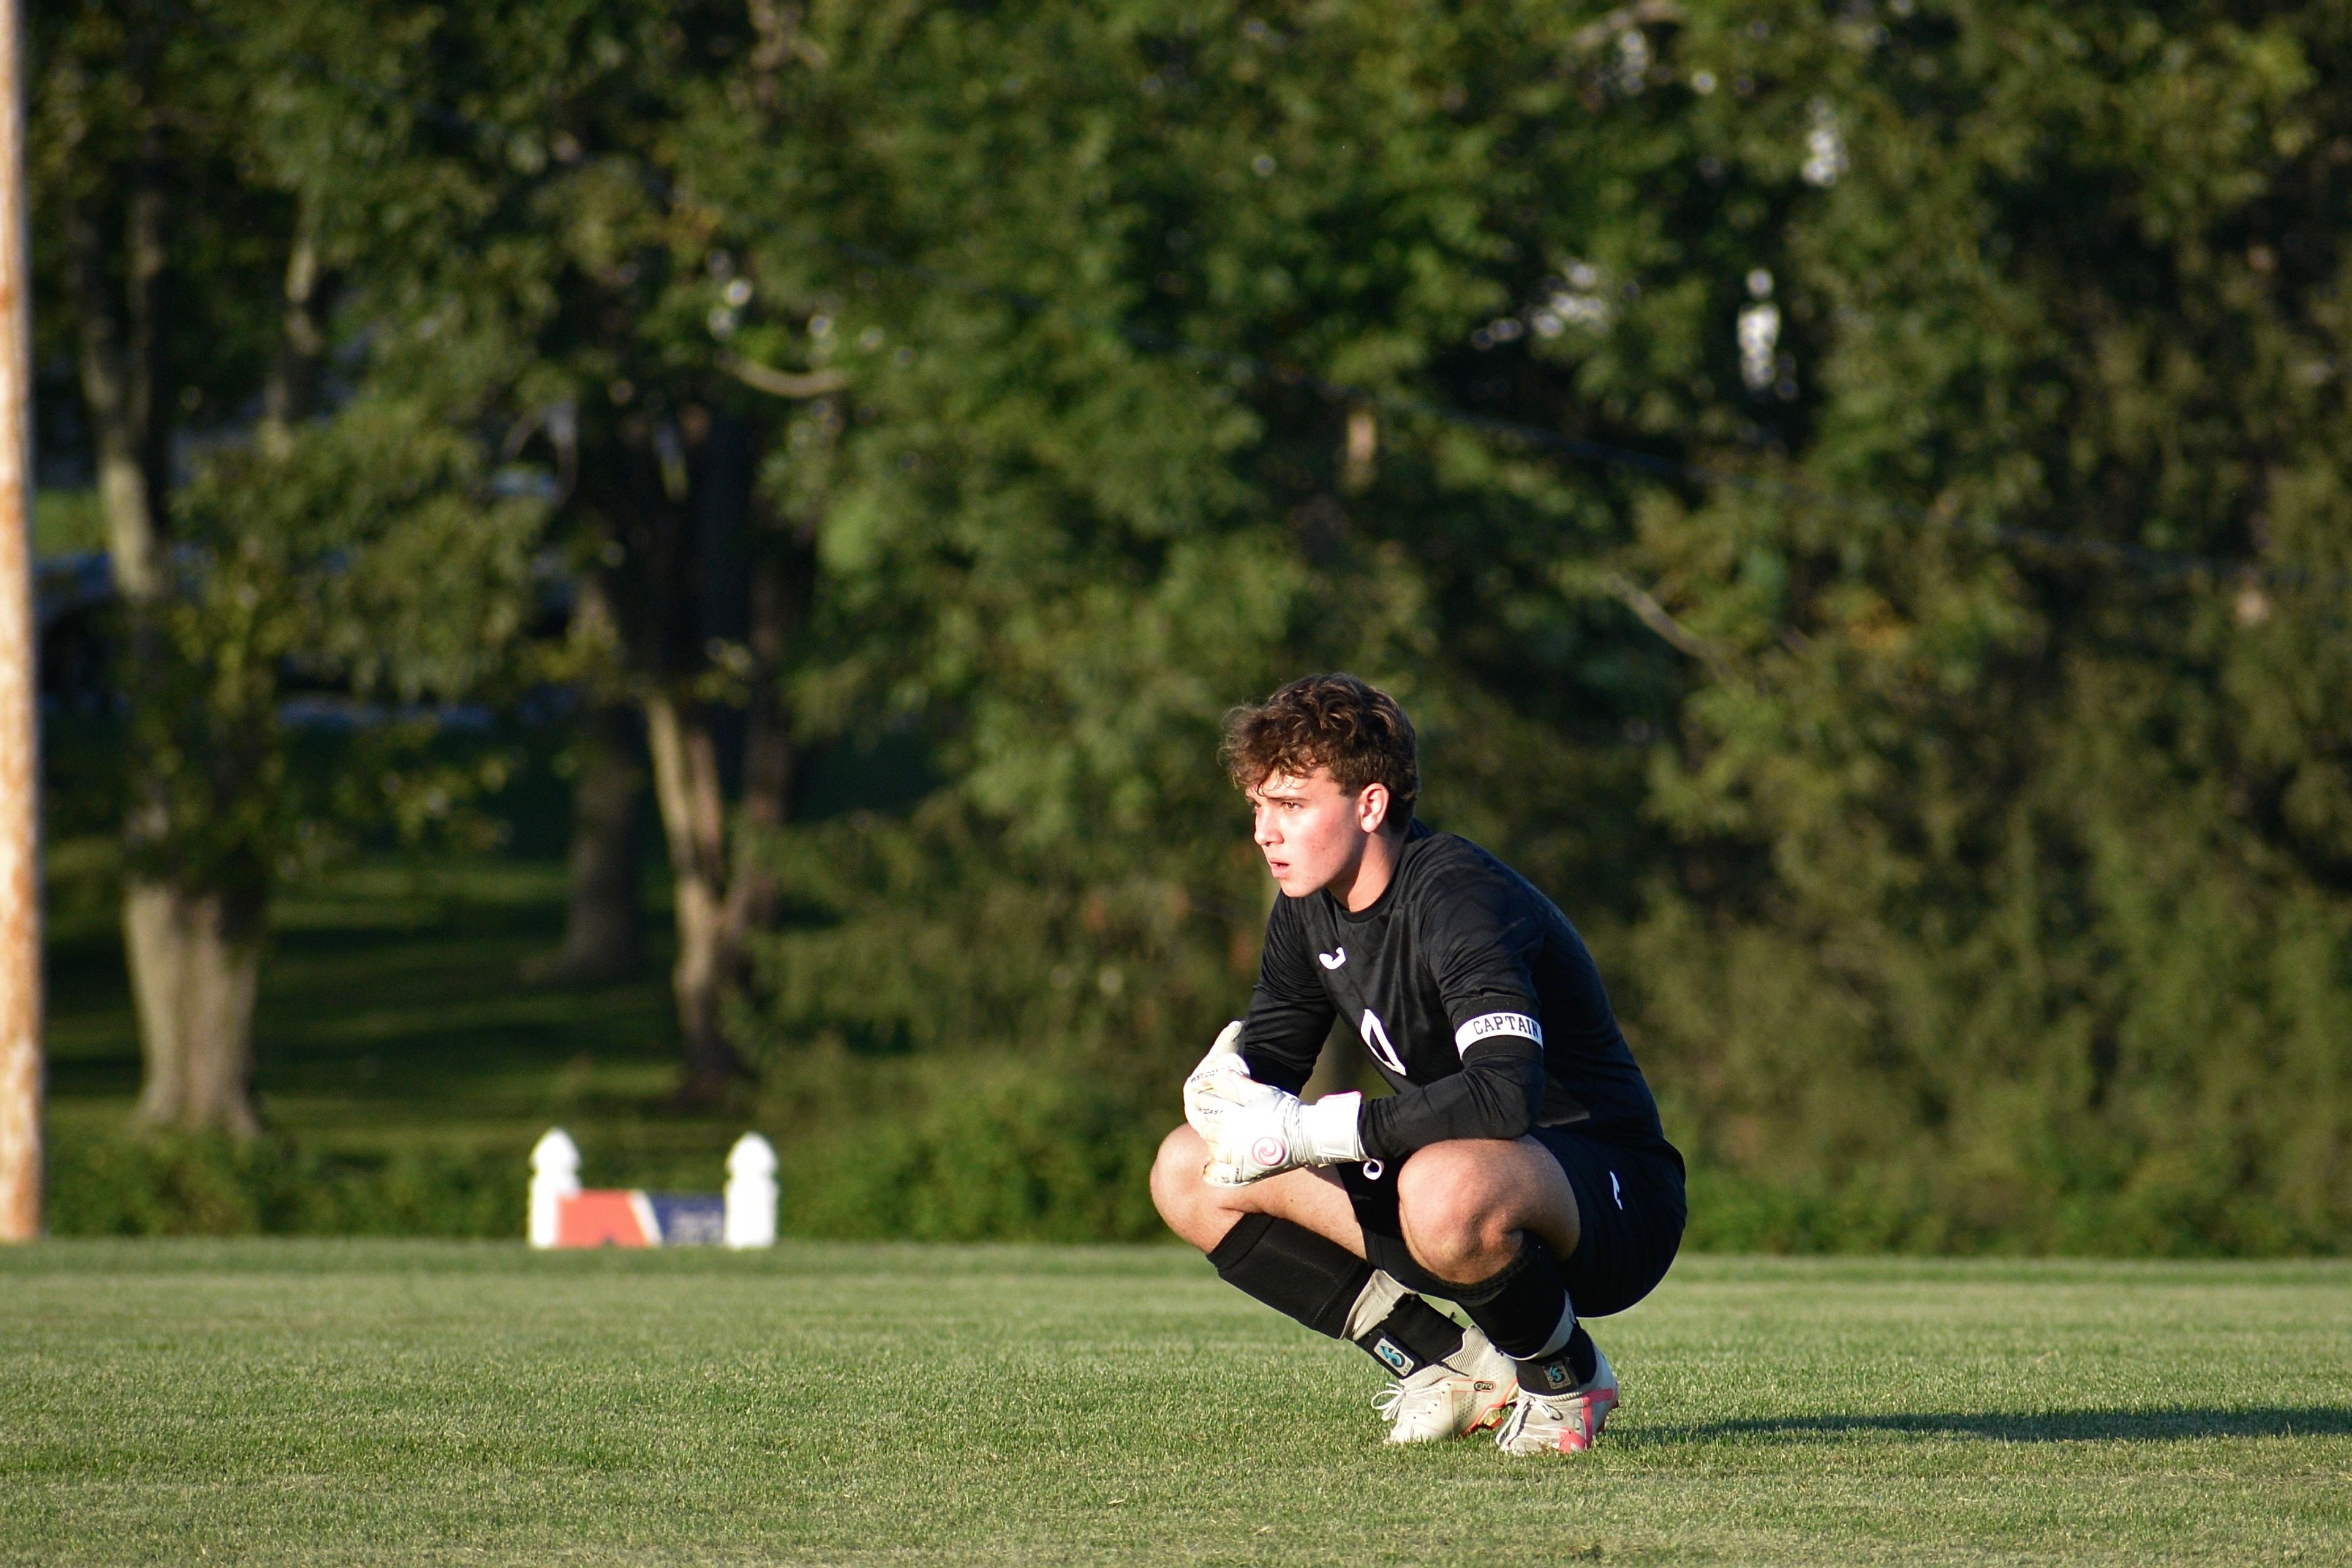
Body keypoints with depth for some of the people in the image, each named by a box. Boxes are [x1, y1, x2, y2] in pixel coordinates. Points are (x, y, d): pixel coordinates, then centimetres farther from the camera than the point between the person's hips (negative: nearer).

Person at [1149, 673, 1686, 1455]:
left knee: (1445, 1190, -44)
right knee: (1188, 1173, 0)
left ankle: (1564, 1375, -11)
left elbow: (1506, 1094, -39)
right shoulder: (1308, 910, 3)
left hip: (1611, 1197, -9)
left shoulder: (1457, 900, -24)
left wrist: (1314, 1131, -34)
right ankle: (1448, 1364, 0)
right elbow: (1267, 1061, 9)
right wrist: (1229, 1085, -17)